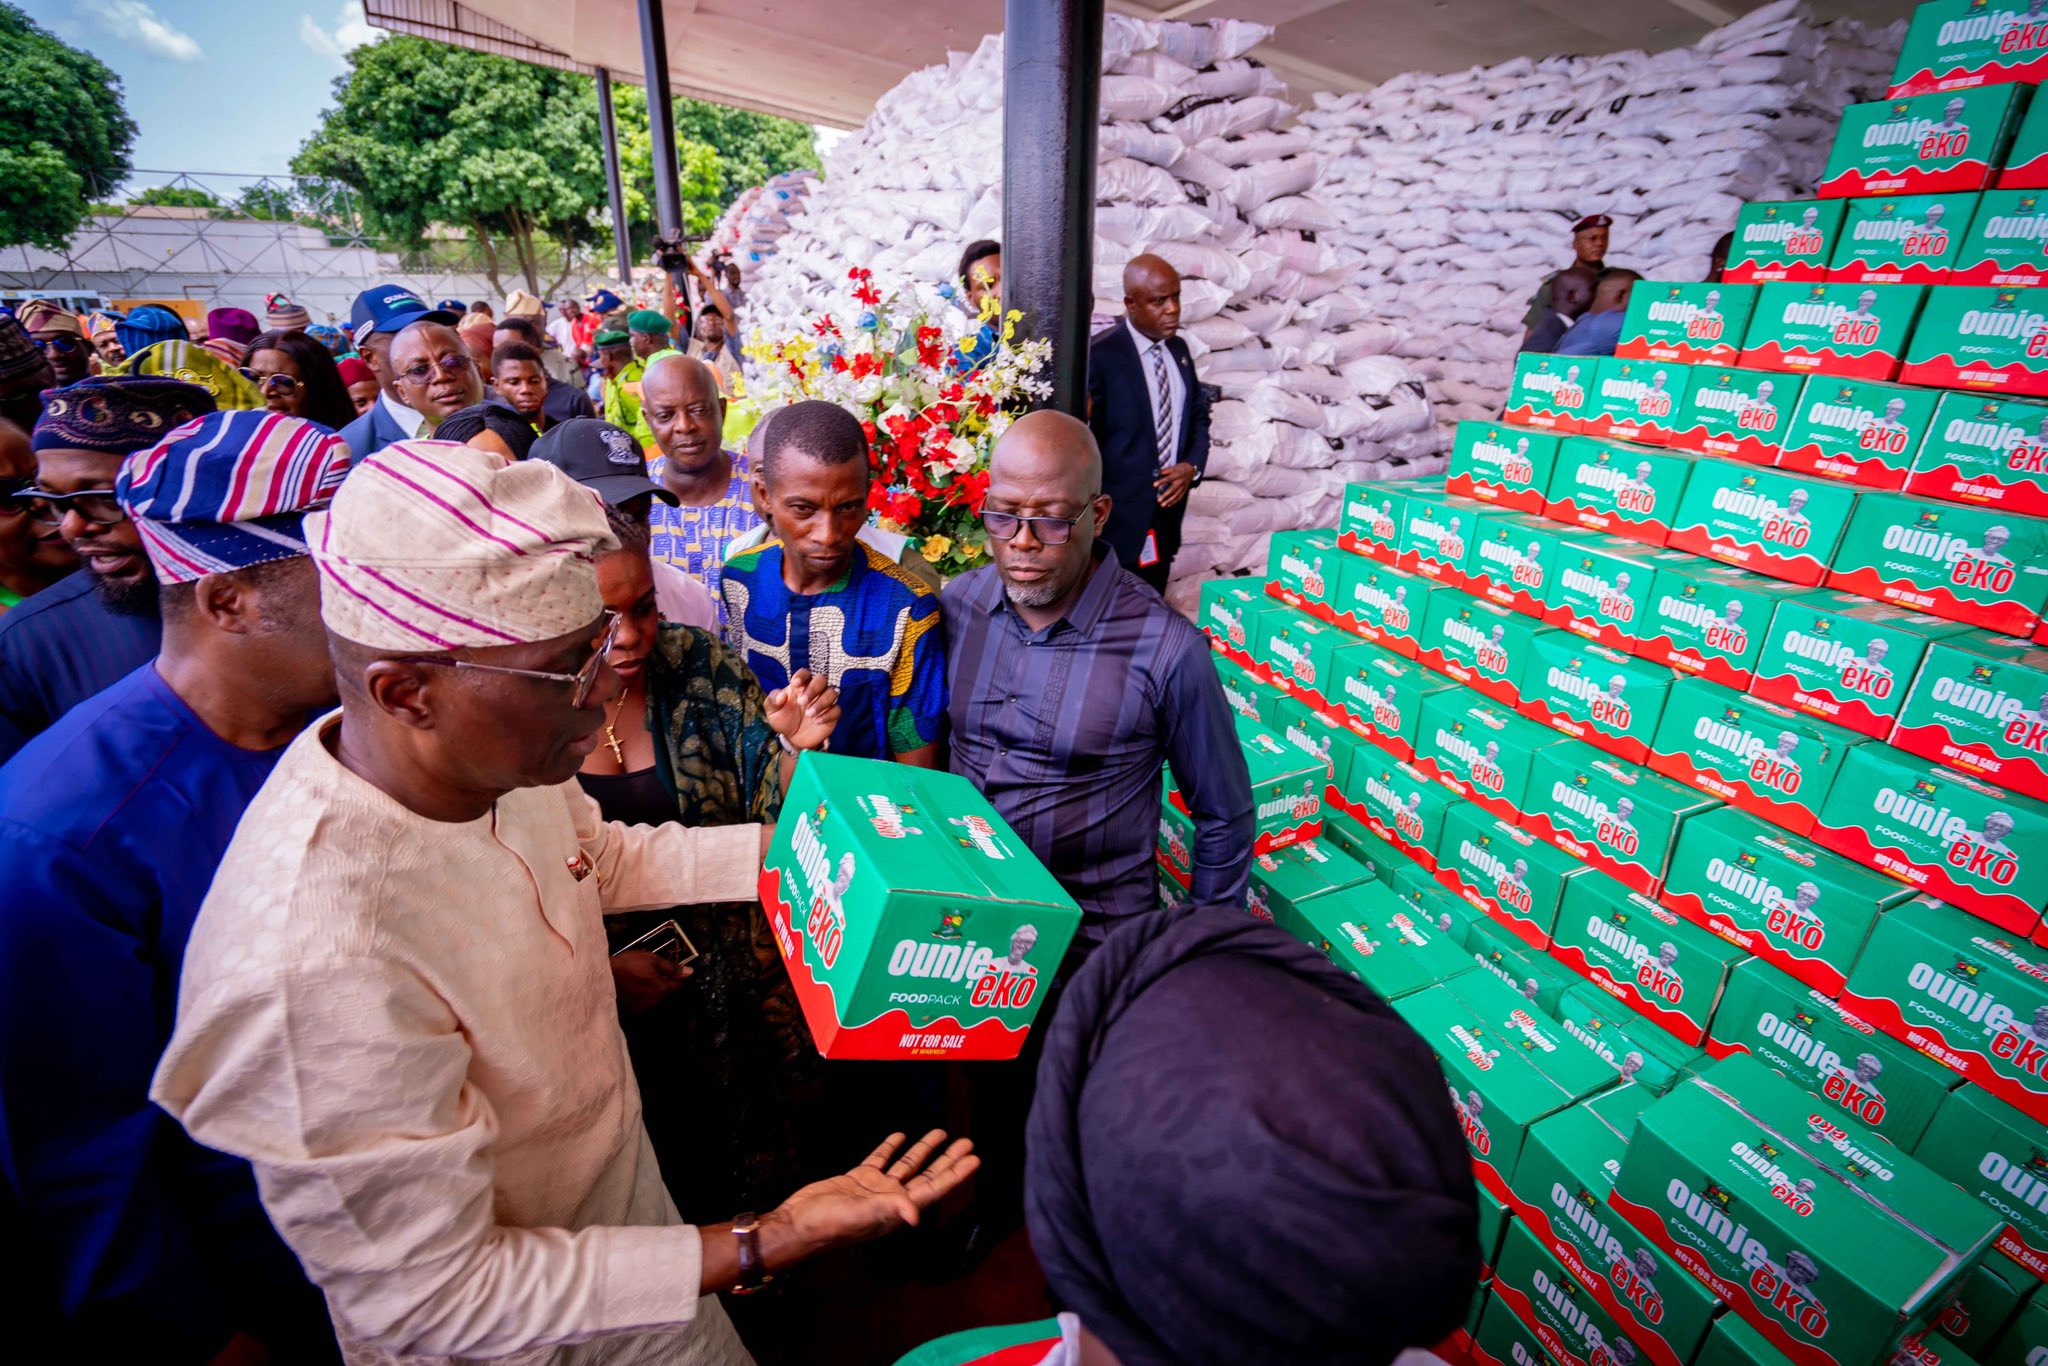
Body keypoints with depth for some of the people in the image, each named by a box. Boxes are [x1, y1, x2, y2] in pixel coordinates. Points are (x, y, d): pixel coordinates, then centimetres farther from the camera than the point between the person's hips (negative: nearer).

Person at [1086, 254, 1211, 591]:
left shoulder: (1178, 348, 10)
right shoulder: (1100, 355, -12)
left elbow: (1198, 417, 18)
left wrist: (1192, 466, -1)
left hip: (1167, 516, 7)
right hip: (1117, 519, -6)